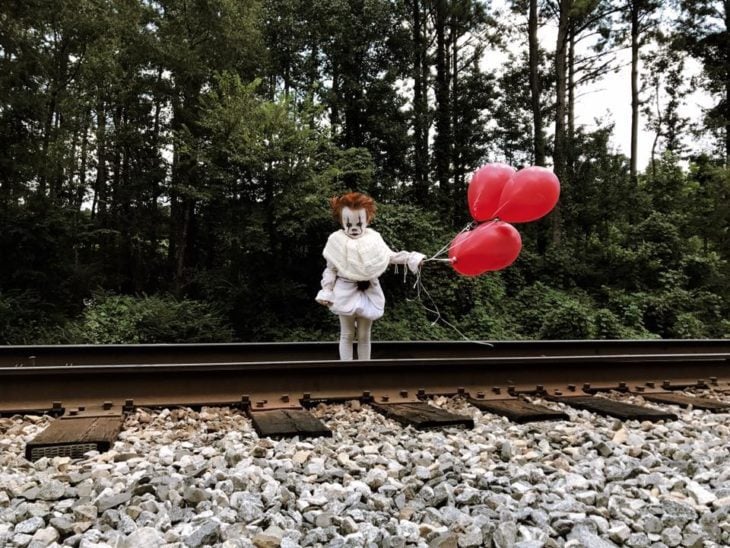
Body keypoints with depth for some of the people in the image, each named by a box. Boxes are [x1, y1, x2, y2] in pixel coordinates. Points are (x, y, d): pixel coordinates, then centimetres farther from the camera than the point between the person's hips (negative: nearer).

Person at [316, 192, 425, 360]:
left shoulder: (373, 239, -1)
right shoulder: (336, 241, -5)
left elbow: (390, 257, 5)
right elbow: (331, 269, -1)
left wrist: (410, 258, -9)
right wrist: (326, 292, -6)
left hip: (369, 292, 2)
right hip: (346, 292, -2)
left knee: (364, 335, 12)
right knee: (347, 335, 6)